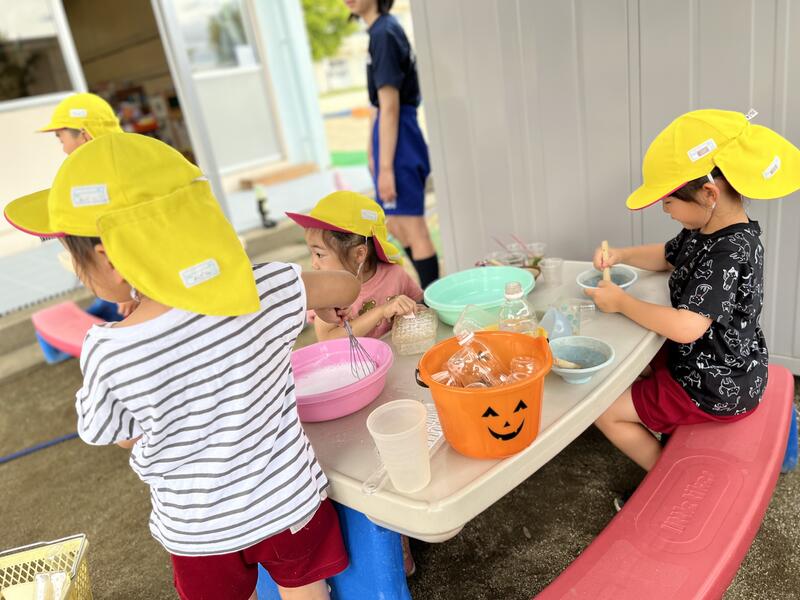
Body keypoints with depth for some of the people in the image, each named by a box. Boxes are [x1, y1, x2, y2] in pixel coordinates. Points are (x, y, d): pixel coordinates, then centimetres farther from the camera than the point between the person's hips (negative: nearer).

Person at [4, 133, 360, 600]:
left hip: (202, 532, -1)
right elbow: (347, 286, -2)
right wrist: (321, 305, 19)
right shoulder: (266, 290, -21)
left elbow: (126, 438, -7)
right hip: (291, 501, 2)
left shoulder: (108, 355, -26)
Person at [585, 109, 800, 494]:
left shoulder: (731, 251, -31)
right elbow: (667, 257, 18)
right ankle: (669, 433, 26)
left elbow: (686, 327, -38)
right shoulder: (706, 231, -2)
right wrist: (619, 256, 0)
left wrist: (621, 302, -27)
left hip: (716, 389, -10)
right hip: (700, 362, 10)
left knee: (606, 412, -4)